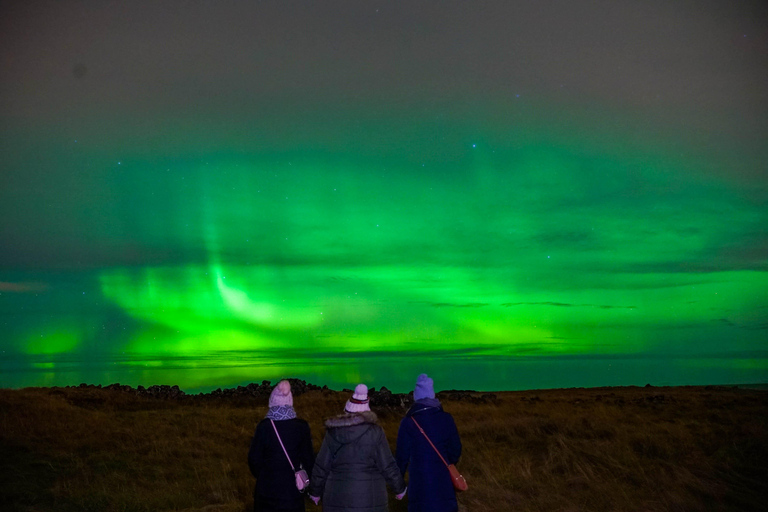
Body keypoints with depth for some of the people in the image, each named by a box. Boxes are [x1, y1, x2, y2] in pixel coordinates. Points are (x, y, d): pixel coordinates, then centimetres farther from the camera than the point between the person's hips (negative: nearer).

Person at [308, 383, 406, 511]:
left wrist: (315, 491, 19)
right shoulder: (375, 431, -6)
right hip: (368, 496, -2)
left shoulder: (332, 432, 1)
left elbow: (321, 467, 5)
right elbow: (388, 466, -4)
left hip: (337, 496, 2)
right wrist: (399, 488, 11)